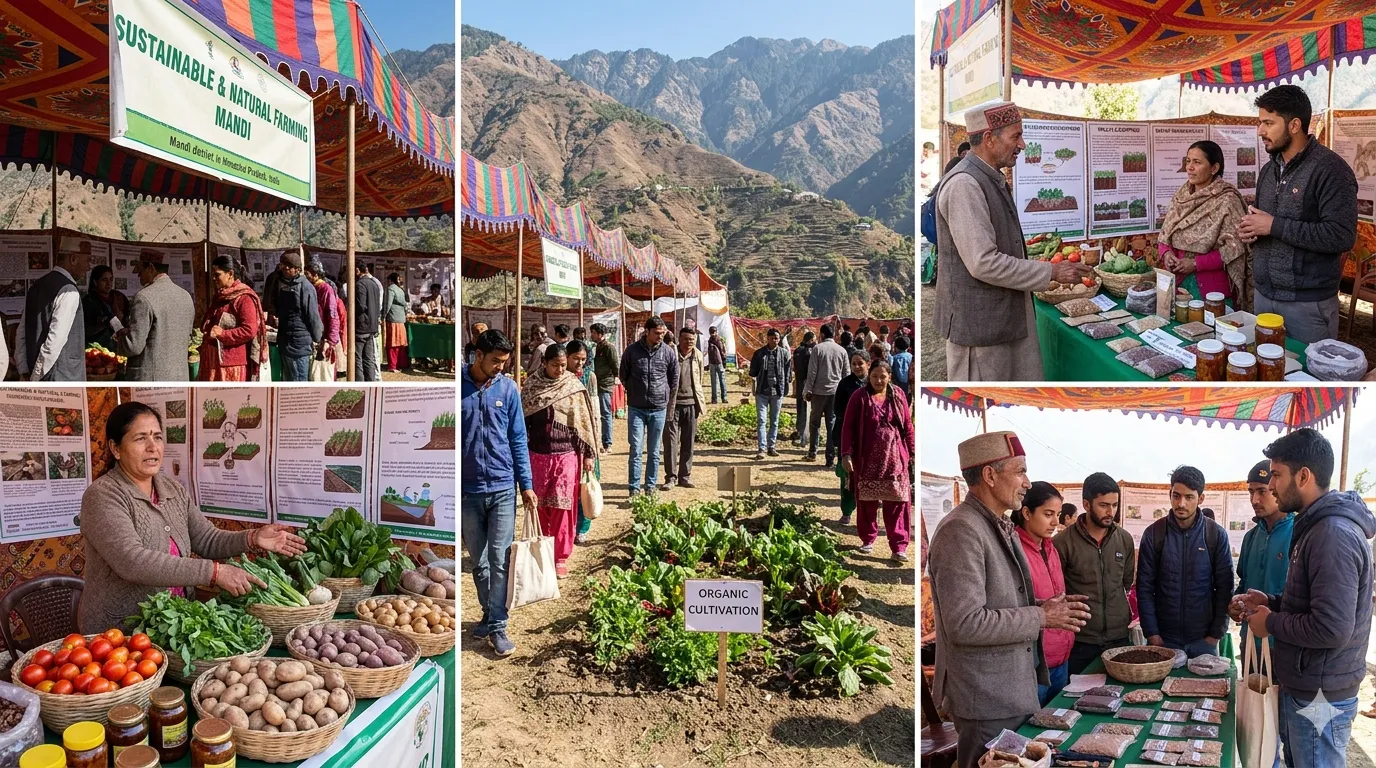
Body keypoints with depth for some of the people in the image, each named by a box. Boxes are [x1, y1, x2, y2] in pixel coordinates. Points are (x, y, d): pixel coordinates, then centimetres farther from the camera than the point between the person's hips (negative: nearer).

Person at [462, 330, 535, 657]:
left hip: (502, 488, 0)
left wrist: (527, 485, 0)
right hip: (467, 491, 0)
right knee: (479, 562, 13)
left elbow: (518, 440, 3)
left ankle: (497, 626, 7)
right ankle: (489, 615, 30)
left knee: (499, 560, -1)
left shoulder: (508, 388, -1)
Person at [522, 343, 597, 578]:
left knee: (562, 506, -1)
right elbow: (523, 418, 7)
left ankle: (561, 557, 9)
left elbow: (583, 421, 0)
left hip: (566, 455, -2)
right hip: (538, 455, 2)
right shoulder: (531, 385, 0)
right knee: (540, 506, 9)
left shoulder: (574, 387, -3)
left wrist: (588, 454, 0)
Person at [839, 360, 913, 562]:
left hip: (895, 459, 1)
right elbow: (848, 427, -3)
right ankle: (868, 539, 26)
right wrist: (846, 454, -11)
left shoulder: (898, 396, 5)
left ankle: (899, 546, 1)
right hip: (867, 460, -1)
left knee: (897, 503, -2)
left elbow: (908, 426, 9)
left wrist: (912, 452, 7)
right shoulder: (860, 397, -2)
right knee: (867, 502, 9)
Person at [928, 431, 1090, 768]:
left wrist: (1046, 606, 2)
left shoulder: (1001, 528, 12)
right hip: (986, 700, -10)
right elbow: (964, 623, -27)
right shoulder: (961, 531, -21)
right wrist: (1040, 617, -18)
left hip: (1016, 688, 10)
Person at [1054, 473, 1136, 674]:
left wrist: (1124, 613, 14)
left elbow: (1127, 582, 16)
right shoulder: (1063, 542, -12)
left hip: (1119, 637, 4)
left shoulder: (1125, 539, 3)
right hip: (1078, 641, -4)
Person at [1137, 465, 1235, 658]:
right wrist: (1151, 633, -7)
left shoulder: (1217, 534, -3)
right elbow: (1145, 587, -2)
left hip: (1204, 640, 0)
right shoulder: (1153, 533, -4)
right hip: (1163, 638, 0)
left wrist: (1216, 633, -4)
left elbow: (1224, 588, 0)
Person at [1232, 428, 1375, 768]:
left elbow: (1331, 628, -29)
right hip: (1301, 687, 10)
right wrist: (1270, 602, 8)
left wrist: (1271, 622, -15)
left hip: (1319, 698, -10)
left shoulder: (1334, 534, -24)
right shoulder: (1316, 525, 11)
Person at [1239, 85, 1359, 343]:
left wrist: (1274, 225, -21)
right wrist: (1249, 230, -1)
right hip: (1264, 295, 7)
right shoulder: (1269, 169, 11)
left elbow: (1342, 236, -22)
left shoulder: (1329, 169, -13)